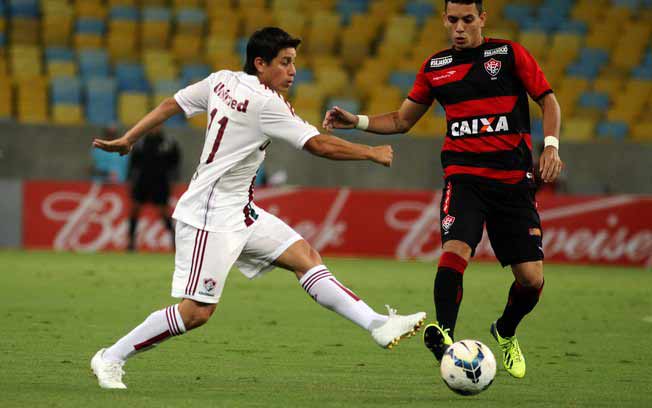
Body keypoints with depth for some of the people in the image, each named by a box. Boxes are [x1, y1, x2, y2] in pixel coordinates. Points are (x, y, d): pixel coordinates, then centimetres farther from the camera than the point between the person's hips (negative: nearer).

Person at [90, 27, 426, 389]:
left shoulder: (222, 80, 4)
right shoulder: (266, 102, -19)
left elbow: (171, 105, 10)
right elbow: (320, 145, -17)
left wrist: (128, 140, 21)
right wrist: (373, 153, -5)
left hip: (239, 211, 10)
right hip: (210, 217, -10)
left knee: (305, 256, 3)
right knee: (197, 311, -9)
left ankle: (378, 326, -2)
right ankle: (111, 359, 3)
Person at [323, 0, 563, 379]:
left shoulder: (509, 54, 3)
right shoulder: (435, 67, 11)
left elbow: (549, 101, 5)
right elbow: (402, 120, 20)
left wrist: (551, 145, -11)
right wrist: (357, 121, 6)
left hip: (514, 180, -1)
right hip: (463, 175, 1)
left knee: (532, 279, -2)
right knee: (456, 250, -29)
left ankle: (506, 333, 28)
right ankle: (444, 335, -35)